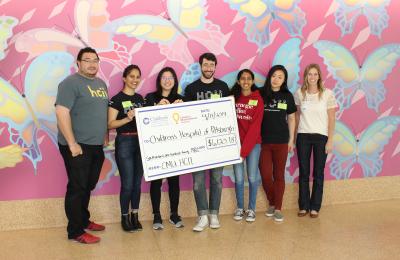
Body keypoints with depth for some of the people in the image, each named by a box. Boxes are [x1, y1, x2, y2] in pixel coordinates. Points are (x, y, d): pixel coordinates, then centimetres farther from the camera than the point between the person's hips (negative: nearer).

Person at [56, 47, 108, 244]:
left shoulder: (101, 83, 14)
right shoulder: (71, 83, -11)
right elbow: (61, 112, -19)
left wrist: (105, 136, 17)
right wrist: (72, 144, -21)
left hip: (96, 146, 8)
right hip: (78, 147, -8)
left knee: (88, 187, 18)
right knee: (77, 188, 0)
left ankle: (84, 220, 33)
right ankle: (75, 231, 10)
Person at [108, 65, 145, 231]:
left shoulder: (140, 98, 12)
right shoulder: (117, 99, -6)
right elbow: (110, 124, -10)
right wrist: (127, 119, -23)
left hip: (141, 142, 6)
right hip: (124, 142, -5)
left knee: (137, 182, 10)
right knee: (127, 183, -3)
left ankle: (135, 216, 22)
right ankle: (124, 218, 14)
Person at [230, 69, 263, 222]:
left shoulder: (258, 99, -3)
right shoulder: (233, 97, 3)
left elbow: (255, 126, -8)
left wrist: (244, 149, -13)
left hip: (253, 142, -1)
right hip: (236, 142, 1)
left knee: (253, 177, 2)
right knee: (238, 178, 4)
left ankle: (251, 209, 18)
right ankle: (239, 208, 20)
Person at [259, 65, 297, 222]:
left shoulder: (287, 96, 4)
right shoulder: (260, 93, 0)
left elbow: (291, 119, 10)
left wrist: (291, 139, 6)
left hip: (281, 142, 1)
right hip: (263, 141, 0)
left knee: (279, 175, 6)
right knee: (266, 175, 0)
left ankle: (278, 208, 17)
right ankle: (271, 203, 24)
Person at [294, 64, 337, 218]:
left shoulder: (327, 94, -4)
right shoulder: (299, 94, 1)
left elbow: (331, 119, -3)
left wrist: (330, 140, -6)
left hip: (321, 136, -1)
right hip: (303, 136, 2)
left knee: (318, 173, 5)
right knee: (303, 172, 6)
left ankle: (315, 207, 17)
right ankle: (303, 206, 18)